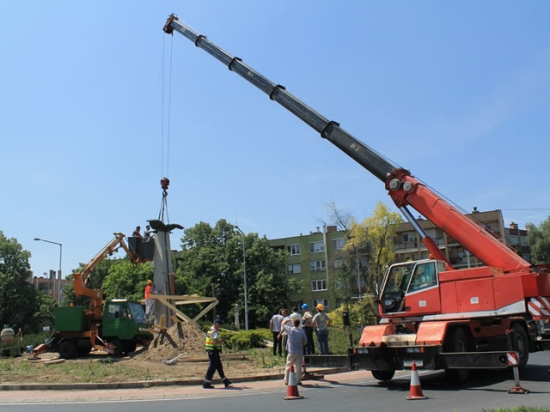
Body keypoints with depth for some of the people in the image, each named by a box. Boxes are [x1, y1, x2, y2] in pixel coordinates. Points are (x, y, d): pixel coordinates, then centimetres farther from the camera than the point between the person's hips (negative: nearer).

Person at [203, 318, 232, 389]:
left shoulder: (210, 330, 15)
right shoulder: (215, 331, -16)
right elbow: (216, 342, -25)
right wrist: (222, 341, -10)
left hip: (211, 351, 10)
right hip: (214, 351, -10)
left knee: (219, 366, 15)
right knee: (212, 366, -5)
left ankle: (225, 380, 23)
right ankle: (206, 383, -1)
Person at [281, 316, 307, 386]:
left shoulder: (290, 330, -7)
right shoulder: (302, 332, -1)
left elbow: (283, 324, 8)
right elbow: (305, 342, 7)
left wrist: (288, 319, 21)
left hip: (292, 352, -2)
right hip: (300, 352, 2)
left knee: (288, 366, 8)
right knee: (298, 367, 8)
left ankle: (286, 381, 10)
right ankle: (297, 381, 11)